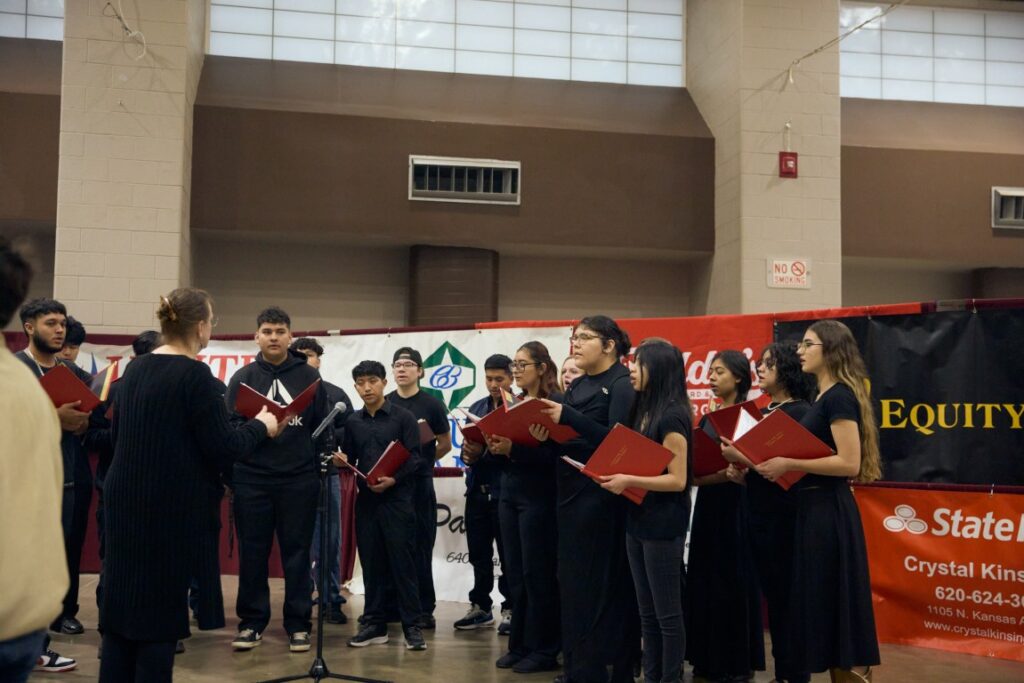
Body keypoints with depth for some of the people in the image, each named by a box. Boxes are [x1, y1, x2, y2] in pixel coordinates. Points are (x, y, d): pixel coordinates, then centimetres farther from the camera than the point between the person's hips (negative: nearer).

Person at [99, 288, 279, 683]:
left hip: (123, 500, 7)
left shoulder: (135, 369, 8)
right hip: (169, 507, -7)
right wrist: (261, 426, 2)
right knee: (161, 607, 2)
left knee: (121, 600, 12)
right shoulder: (194, 374, -14)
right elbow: (223, 447, -14)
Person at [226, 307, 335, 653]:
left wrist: (328, 457, -6)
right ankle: (252, 622, 16)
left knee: (297, 553, 5)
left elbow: (323, 425, 8)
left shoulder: (309, 376, 7)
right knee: (252, 553, 5)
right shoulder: (242, 378, 8)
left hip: (299, 478, 0)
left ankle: (298, 624, 13)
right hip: (252, 479, 1)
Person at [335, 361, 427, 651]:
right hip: (366, 500, 4)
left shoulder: (403, 417, 0)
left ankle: (412, 626, 2)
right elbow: (350, 460, 16)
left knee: (402, 562, -3)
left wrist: (394, 479, -20)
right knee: (371, 563, 7)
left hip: (397, 499, -4)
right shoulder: (353, 422, 13)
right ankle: (374, 624, 14)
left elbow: (414, 458, -6)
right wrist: (341, 462, -6)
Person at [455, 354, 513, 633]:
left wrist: (484, 452, -24)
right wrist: (467, 454, -4)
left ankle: (510, 609, 13)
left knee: (507, 556, 3)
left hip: (504, 492, -6)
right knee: (478, 554, 12)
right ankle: (480, 607, 22)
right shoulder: (477, 408, 14)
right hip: (477, 490, 6)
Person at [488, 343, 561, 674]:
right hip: (509, 494, 8)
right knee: (515, 573, 10)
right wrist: (496, 447, -6)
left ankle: (544, 650, 8)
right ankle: (520, 645, 19)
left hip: (539, 498, -7)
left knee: (538, 573, -1)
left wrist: (512, 449, -25)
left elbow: (553, 455, -17)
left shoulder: (555, 404, -9)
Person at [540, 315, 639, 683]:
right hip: (571, 491, 8)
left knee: (600, 584, -4)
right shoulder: (577, 386, 16)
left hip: (602, 496, -8)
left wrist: (568, 416, -24)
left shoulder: (622, 385, -8)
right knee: (571, 580, 12)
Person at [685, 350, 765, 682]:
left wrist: (699, 478, -24)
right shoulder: (708, 418, 13)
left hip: (733, 506, -7)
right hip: (707, 504, 8)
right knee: (704, 579, 9)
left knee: (731, 581, -1)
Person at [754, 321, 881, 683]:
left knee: (833, 603, -2)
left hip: (829, 513, -10)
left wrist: (789, 464, -21)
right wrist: (777, 461, 5)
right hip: (813, 509, 10)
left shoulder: (839, 397, -15)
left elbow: (849, 463, -22)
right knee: (820, 603, 14)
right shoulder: (824, 397, 15)